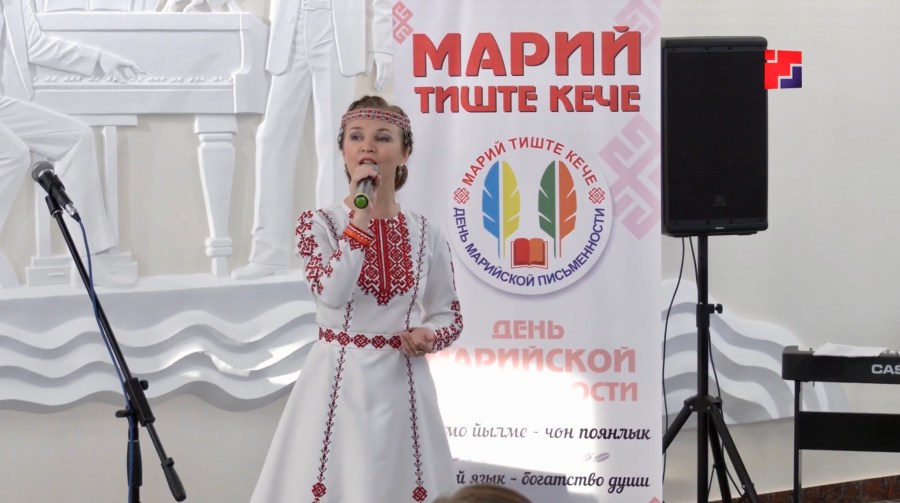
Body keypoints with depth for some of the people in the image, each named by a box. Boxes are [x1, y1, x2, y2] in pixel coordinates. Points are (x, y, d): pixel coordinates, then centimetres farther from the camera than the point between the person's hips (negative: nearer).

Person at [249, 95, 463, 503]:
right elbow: (331, 294, -20)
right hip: (338, 385, -2)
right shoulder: (317, 224, -3)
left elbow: (450, 317, 12)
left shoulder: (426, 235, 4)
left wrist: (427, 337, -10)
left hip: (400, 386, 2)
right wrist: (360, 216, -19)